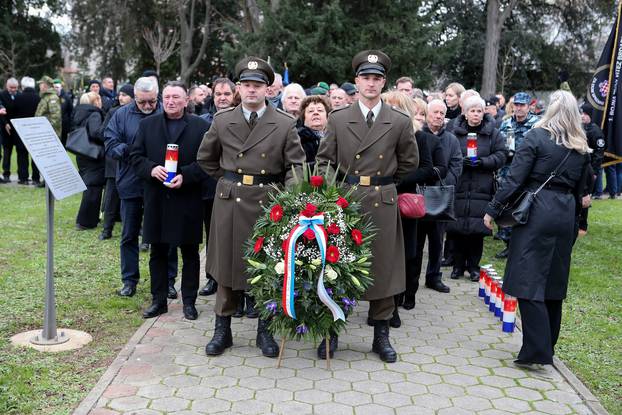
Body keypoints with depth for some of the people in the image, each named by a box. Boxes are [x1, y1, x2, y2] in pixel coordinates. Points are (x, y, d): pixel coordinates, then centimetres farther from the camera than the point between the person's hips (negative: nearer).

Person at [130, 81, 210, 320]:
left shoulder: (201, 126, 0)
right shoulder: (147, 124, 8)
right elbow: (136, 156, 6)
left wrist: (185, 176, -17)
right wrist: (151, 169, -13)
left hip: (188, 200, -2)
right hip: (156, 200, 2)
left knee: (190, 253, 7)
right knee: (158, 253, 10)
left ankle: (189, 301, 19)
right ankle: (159, 301, 21)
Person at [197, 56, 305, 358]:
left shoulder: (285, 124, -1)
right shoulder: (222, 120, 4)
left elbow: (295, 165, -1)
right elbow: (205, 159, 17)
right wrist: (226, 180, 11)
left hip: (268, 202, -1)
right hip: (230, 202, 1)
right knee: (227, 265, 8)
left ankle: (264, 331, 21)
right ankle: (222, 330, 21)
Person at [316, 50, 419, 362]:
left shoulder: (400, 121, 1)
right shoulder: (338, 119, 2)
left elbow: (409, 162, 12)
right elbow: (324, 160, 6)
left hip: (382, 202, 0)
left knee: (382, 267, 7)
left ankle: (381, 335, 20)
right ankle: (331, 332, 18)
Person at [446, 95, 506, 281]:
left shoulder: (492, 133, 5)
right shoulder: (456, 132, 6)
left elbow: (501, 156, 2)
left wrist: (483, 162, -14)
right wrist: (461, 161, -14)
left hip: (481, 188, 0)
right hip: (458, 187, 1)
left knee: (477, 229, 0)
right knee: (457, 228, 2)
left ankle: (473, 266, 14)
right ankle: (458, 265, 16)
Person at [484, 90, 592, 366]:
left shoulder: (537, 136, -6)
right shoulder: (582, 148, 9)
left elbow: (514, 178, -12)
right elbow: (580, 189, 14)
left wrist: (493, 209, -7)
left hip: (536, 213, -6)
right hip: (565, 217, 6)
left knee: (529, 283, -4)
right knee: (554, 282, 14)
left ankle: (537, 350, -8)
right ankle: (548, 345, 24)